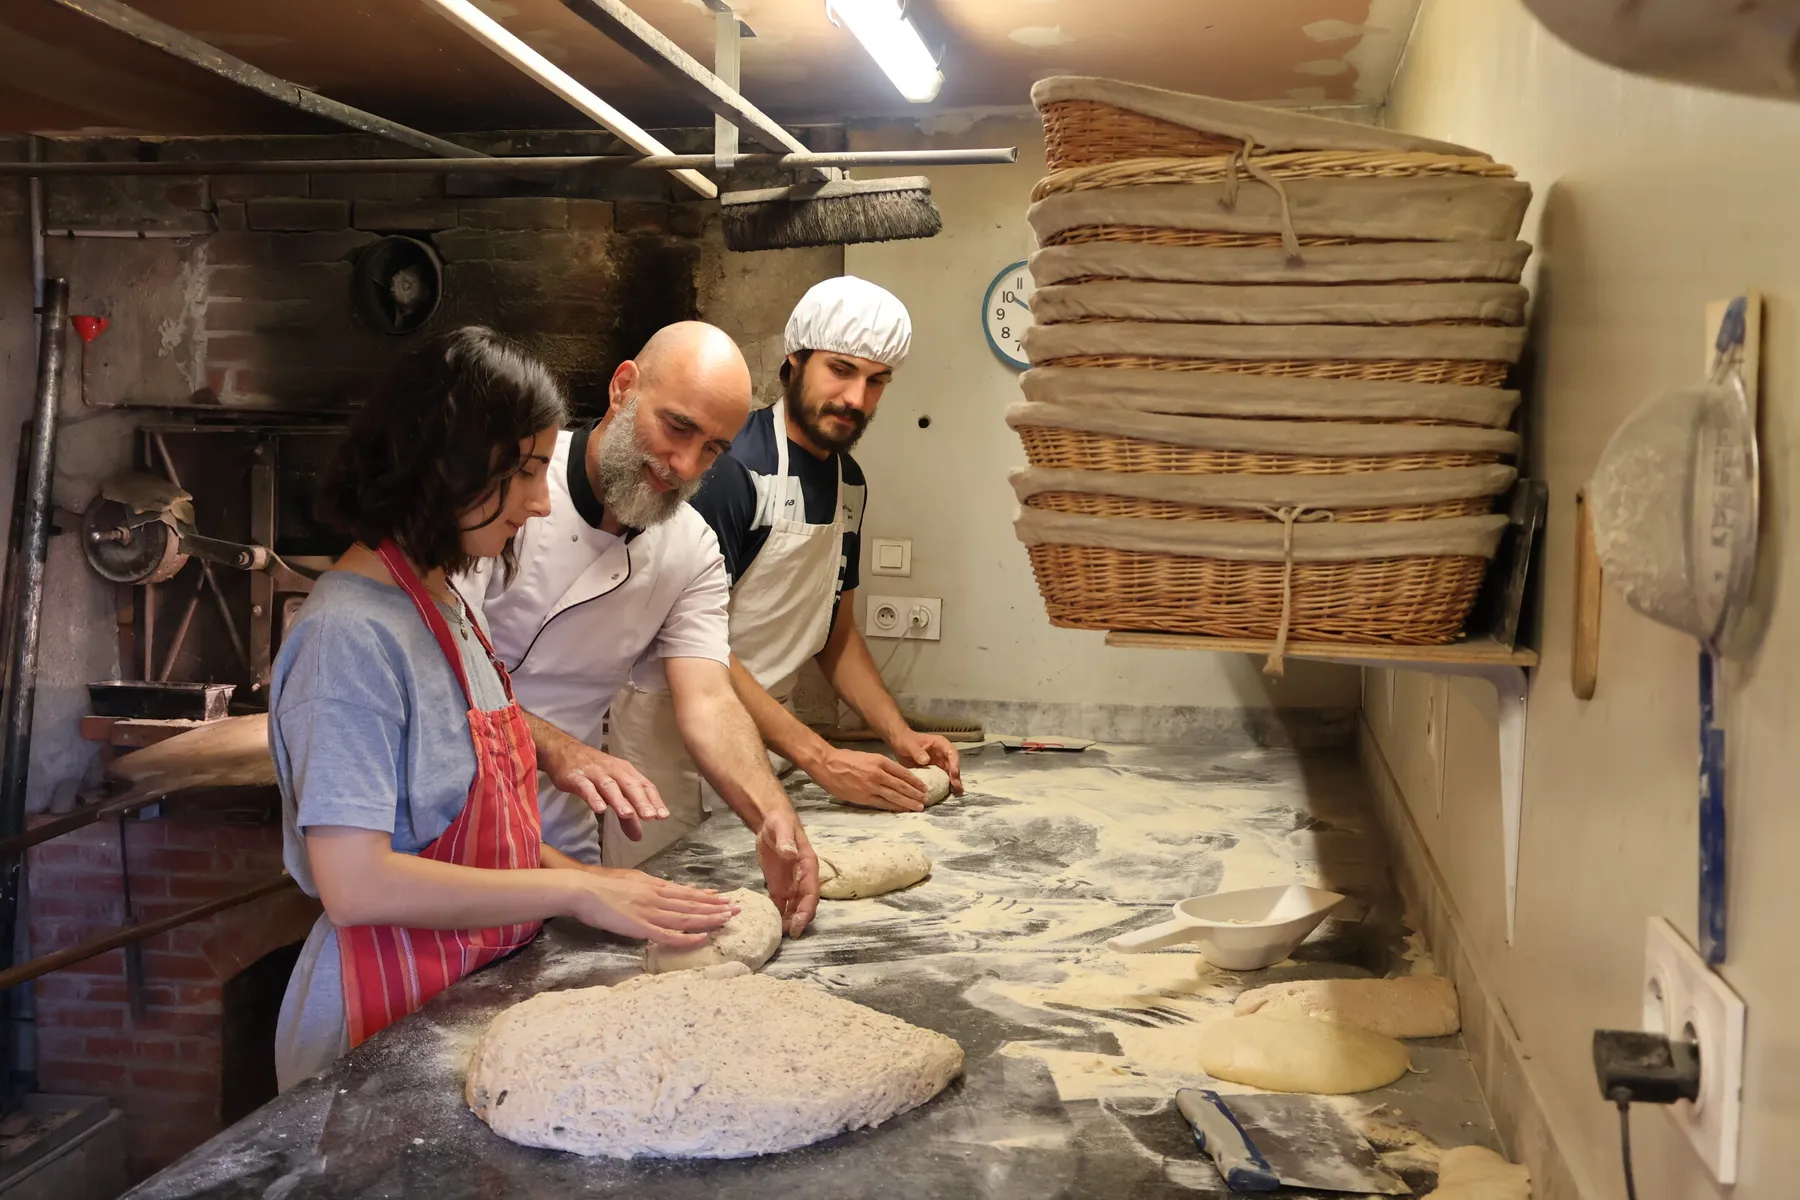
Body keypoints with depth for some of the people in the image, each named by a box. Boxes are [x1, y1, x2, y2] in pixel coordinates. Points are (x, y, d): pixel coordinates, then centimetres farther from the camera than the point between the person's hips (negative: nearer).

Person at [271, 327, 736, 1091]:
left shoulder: (446, 605, 8)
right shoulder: (350, 634, -21)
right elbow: (356, 883, -26)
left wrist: (578, 876, 0)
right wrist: (572, 892, -21)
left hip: (477, 991, 8)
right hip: (391, 1022, -8)